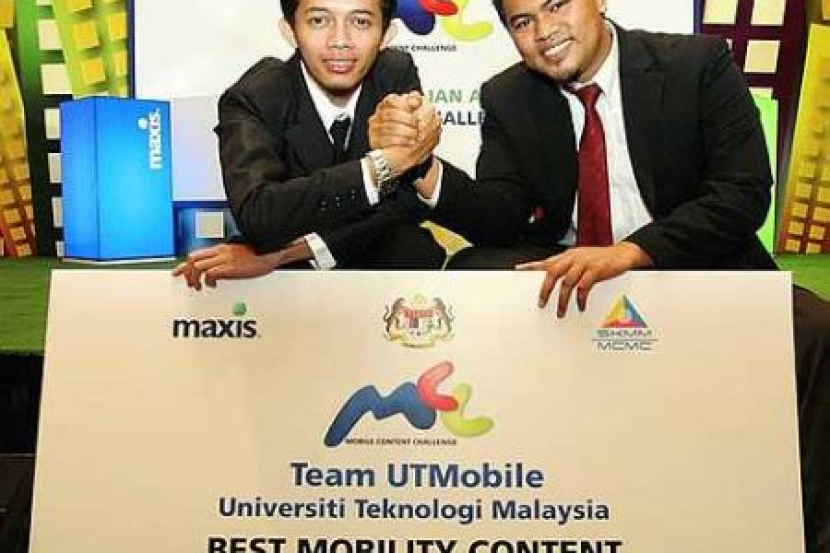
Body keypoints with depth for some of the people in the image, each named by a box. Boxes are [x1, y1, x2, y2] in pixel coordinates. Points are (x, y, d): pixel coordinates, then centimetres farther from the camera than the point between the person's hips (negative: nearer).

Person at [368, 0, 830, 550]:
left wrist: (628, 252, -31)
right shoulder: (508, 98, 3)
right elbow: (501, 219, -5)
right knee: (469, 276, -23)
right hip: (565, 271, 3)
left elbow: (744, 193, -16)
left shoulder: (700, 62, -6)